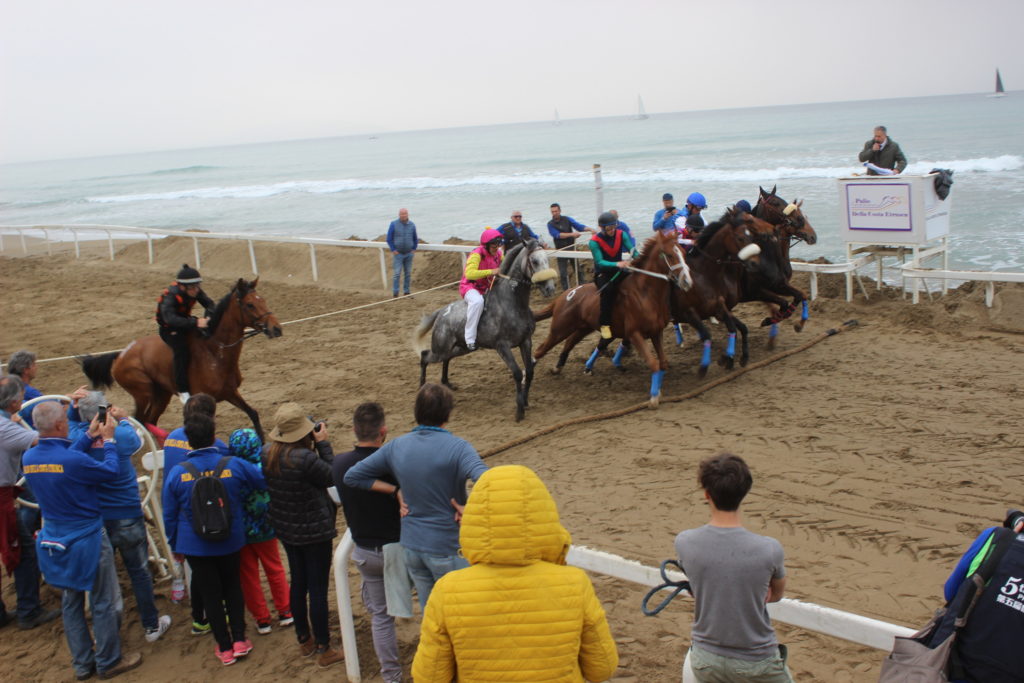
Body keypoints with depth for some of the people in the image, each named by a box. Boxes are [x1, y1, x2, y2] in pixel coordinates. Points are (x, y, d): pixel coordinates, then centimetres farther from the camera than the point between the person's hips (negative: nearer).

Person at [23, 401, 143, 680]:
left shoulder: (29, 458, -7)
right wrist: (108, 440, 1)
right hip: (87, 541, -7)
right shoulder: (74, 460, -27)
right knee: (103, 603, 10)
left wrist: (88, 437, 11)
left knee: (71, 602, 19)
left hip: (54, 540, 7)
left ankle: (82, 663, 31)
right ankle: (108, 662, 22)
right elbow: (110, 471, -12)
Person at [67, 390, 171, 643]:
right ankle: (152, 626, 25)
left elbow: (71, 421, 11)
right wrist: (123, 420, 17)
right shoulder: (121, 436, -19)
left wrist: (73, 405, -7)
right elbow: (137, 442, 6)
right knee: (139, 573, 13)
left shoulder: (77, 438, -13)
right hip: (127, 518, -2)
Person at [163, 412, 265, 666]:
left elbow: (169, 516, -4)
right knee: (232, 586, 22)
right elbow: (265, 481, 1)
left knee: (210, 594, 12)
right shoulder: (234, 465, -13)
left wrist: (175, 545, 10)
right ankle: (239, 640, 22)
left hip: (195, 546, -1)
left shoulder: (177, 473, -13)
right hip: (230, 541, 1)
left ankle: (225, 648, 20)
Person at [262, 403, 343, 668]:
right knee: (318, 588, 4)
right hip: (314, 530, -7)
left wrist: (312, 444, -2)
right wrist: (323, 444, -11)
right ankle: (324, 650, 15)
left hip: (286, 529, 7)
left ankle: (304, 640, 36)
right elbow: (331, 477, -16)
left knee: (298, 583, 21)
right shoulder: (305, 458, -30)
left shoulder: (267, 454, -8)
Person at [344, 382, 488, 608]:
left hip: (411, 546, 5)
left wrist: (396, 490, 1)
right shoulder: (457, 448, -19)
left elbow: (352, 476, 5)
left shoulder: (396, 447, -2)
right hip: (447, 549, -5)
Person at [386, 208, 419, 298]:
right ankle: (395, 294, -7)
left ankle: (406, 292, 14)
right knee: (397, 273, -9)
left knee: (408, 273, 6)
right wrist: (393, 250, -8)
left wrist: (414, 249, 6)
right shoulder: (393, 224, -6)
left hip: (409, 254, 3)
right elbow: (389, 239, -3)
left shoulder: (412, 225, 3)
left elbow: (415, 239, 15)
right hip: (398, 254, -3)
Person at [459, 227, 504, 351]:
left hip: (486, 288, 9)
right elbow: (469, 273, -34)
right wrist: (491, 272, -39)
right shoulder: (476, 254, -21)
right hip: (470, 286, -8)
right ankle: (470, 339, -37)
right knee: (477, 301, -40)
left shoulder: (498, 254, 3)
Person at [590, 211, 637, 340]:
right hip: (602, 273, -5)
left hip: (618, 271, 5)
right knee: (608, 289, -36)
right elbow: (600, 262, -24)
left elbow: (632, 249, -11)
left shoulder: (621, 235, -2)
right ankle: (605, 324, -32)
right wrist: (617, 264, -40)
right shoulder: (594, 241, -15)